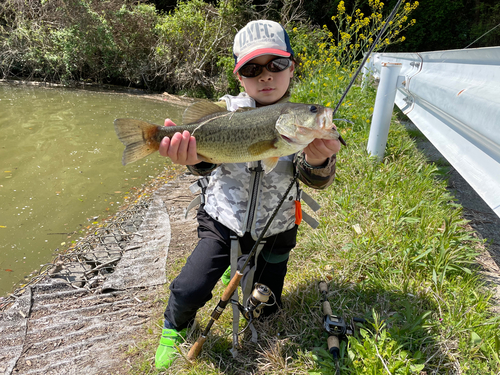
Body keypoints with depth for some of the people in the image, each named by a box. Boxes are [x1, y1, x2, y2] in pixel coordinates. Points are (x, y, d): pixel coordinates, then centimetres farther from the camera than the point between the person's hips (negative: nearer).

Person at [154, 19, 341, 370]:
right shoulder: (226, 110, -12)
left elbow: (318, 180, -21)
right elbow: (207, 160, -24)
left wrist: (318, 160, -46)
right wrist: (193, 156, -50)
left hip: (274, 232, 2)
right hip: (222, 223, -1)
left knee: (265, 308, 14)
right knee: (188, 291, -15)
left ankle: (242, 270, 47)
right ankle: (175, 327, 23)